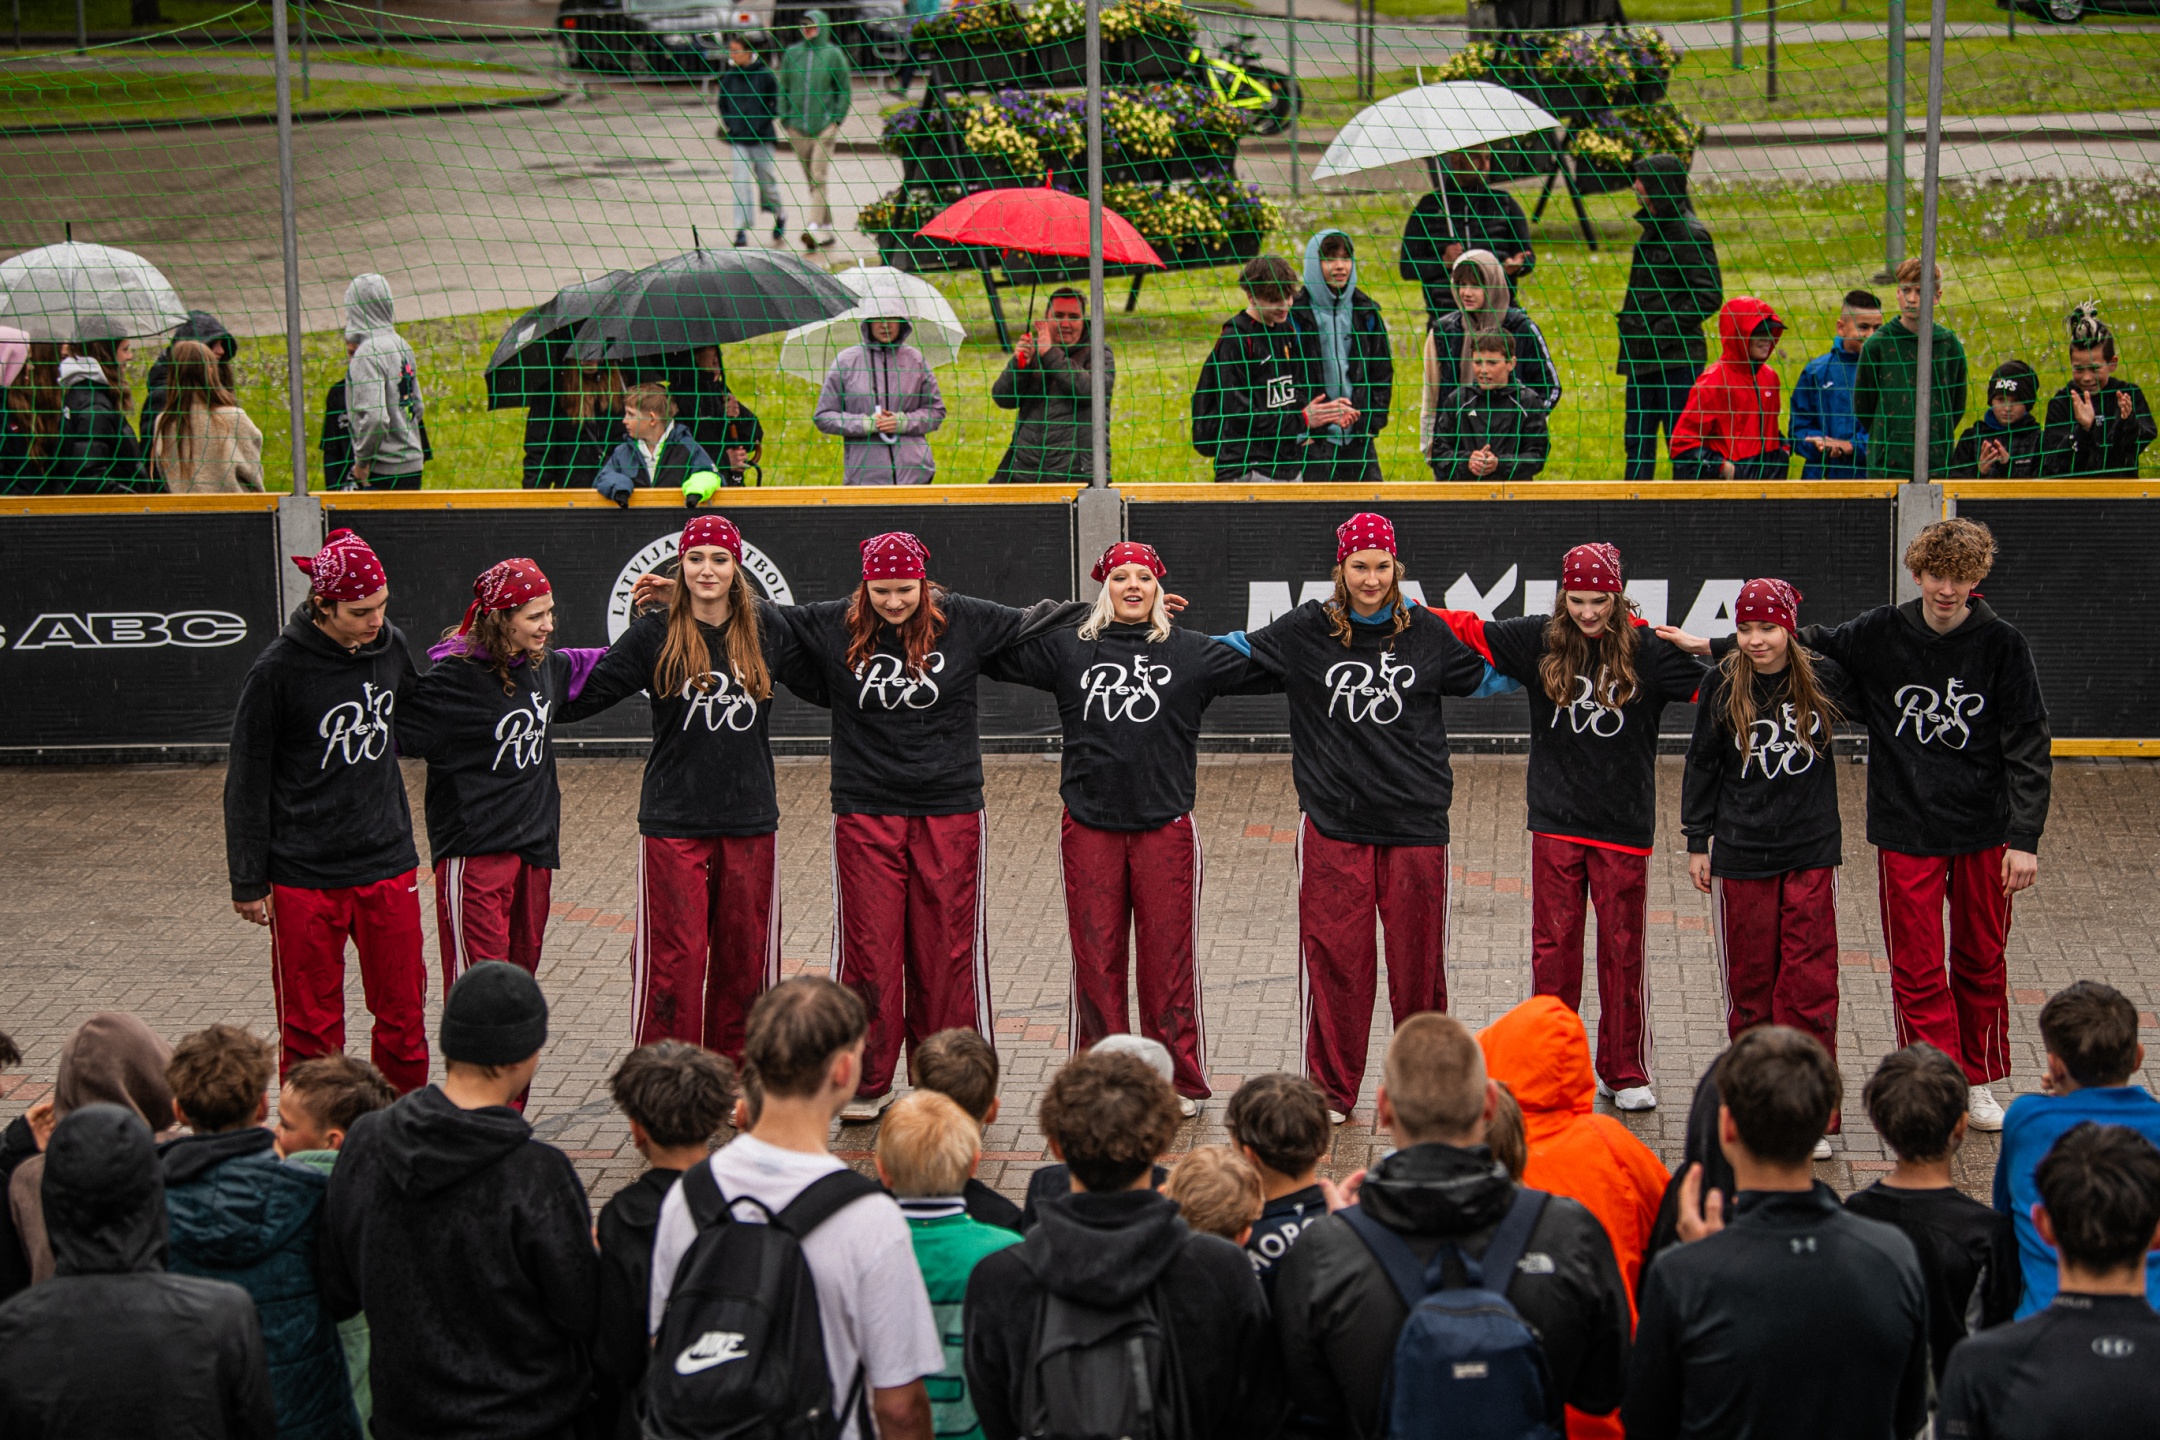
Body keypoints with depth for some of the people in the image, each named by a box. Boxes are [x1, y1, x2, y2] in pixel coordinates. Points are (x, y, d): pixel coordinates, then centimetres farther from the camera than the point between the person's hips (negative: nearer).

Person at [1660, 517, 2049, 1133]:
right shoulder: (1881, 634, -4)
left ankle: (1978, 1083, 28)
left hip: (1984, 832, 0)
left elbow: (2028, 746, -4)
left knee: (1981, 962, 11)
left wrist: (2024, 839, -8)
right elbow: (1808, 644, 11)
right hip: (1906, 832, 0)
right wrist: (1714, 647, 8)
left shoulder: (2001, 645, -7)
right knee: (1918, 969, -2)